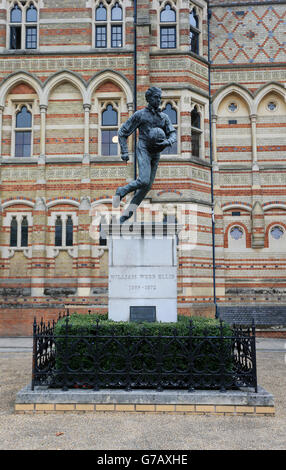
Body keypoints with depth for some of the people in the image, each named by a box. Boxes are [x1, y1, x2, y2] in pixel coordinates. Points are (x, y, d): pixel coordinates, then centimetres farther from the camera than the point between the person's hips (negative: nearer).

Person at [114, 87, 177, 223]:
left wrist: (168, 142, -18)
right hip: (143, 150, -5)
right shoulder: (140, 114, 1)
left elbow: (173, 134, 6)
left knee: (147, 186, 3)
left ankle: (127, 212, 11)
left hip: (156, 154, 5)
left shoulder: (164, 117, 14)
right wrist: (124, 152, -6)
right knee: (143, 180, -25)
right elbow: (122, 132, 3)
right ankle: (121, 192, 0)